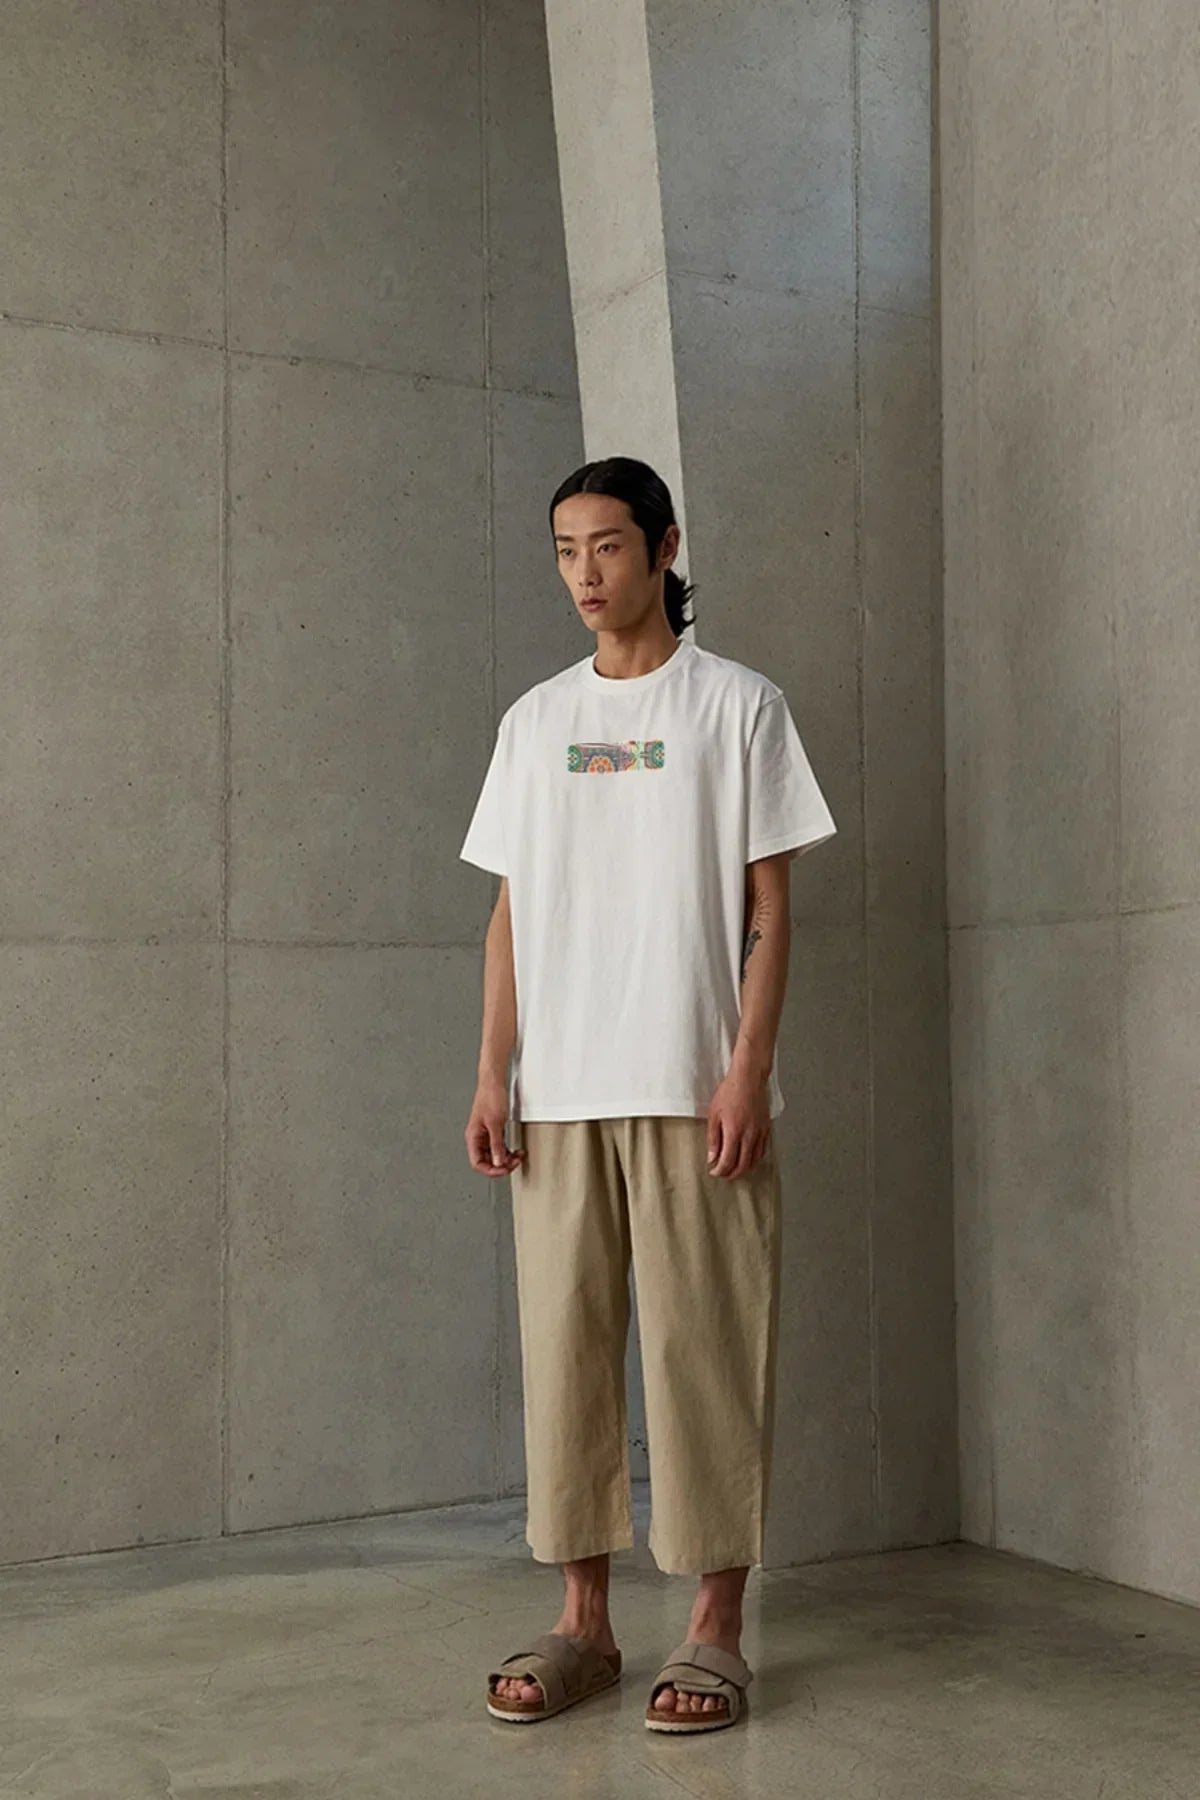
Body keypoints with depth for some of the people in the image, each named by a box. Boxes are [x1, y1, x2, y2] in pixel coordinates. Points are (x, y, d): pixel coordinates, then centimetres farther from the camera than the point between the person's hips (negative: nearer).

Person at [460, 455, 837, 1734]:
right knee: (563, 1348, 5)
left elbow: (768, 905, -1)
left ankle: (714, 1628, 8)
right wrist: (493, 1076, 4)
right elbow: (511, 912, 13)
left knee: (702, 1345, -2)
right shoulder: (534, 720, 15)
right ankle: (582, 1622, 15)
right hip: (558, 1093, 4)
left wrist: (747, 1071, -10)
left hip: (692, 1089, -4)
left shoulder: (738, 703, 4)